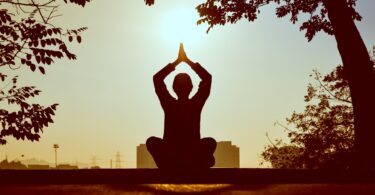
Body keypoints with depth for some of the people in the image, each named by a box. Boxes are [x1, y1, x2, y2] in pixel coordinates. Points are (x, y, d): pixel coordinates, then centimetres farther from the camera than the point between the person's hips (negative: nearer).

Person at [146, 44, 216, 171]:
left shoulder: (196, 103, 4)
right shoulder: (169, 104, 4)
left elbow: (207, 78, -2)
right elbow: (157, 78, -2)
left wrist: (187, 60, 0)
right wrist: (177, 61, -1)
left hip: (193, 154, 0)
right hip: (170, 152, 0)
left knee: (211, 142, -30)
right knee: (151, 141, -27)